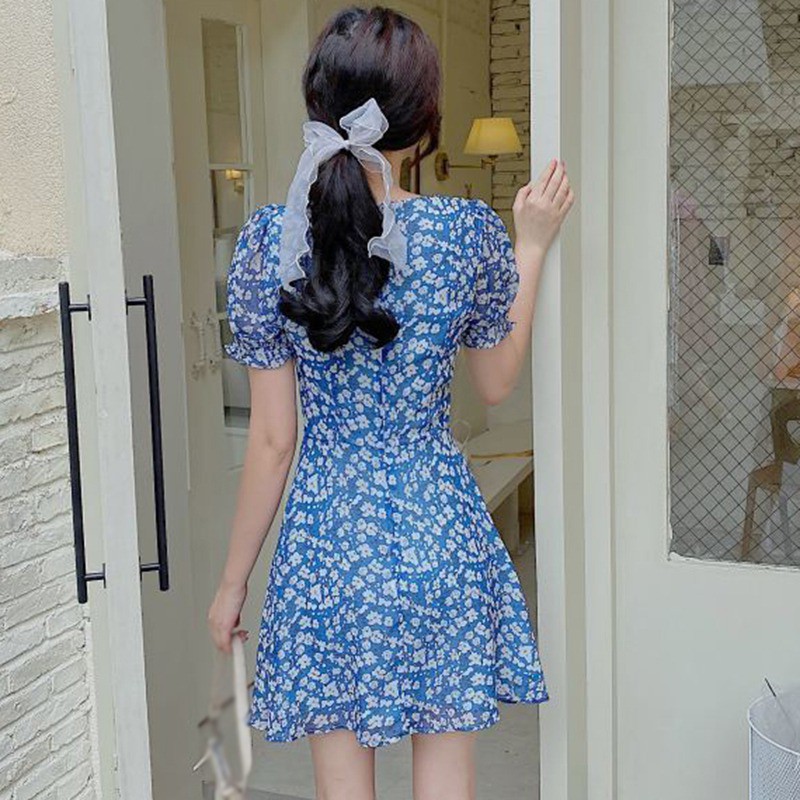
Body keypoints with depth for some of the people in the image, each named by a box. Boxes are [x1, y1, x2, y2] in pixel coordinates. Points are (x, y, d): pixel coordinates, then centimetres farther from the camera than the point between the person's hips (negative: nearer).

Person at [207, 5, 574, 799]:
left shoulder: (269, 239, -9)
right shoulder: (469, 229, -9)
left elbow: (271, 440, -6)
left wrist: (233, 580, 6)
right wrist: (531, 248, 13)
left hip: (326, 540, 0)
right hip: (439, 533, 0)